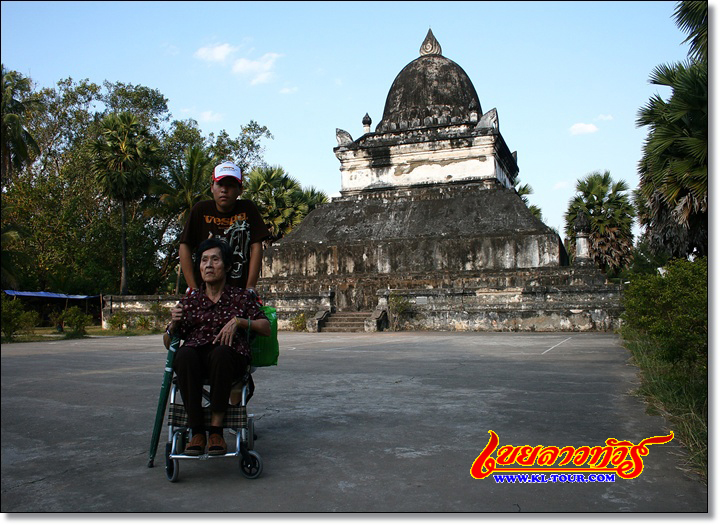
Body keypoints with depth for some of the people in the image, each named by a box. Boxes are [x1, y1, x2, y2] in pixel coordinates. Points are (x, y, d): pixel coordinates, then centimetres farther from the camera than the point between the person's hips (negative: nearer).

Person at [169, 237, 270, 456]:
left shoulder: (241, 297, 12)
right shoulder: (191, 298, 17)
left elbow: (266, 328, 7)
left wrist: (238, 321, -7)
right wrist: (174, 323, -5)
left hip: (231, 358, -2)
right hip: (196, 353, 2)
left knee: (221, 352, -37)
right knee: (184, 354, -34)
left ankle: (216, 430, -27)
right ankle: (197, 432, -25)